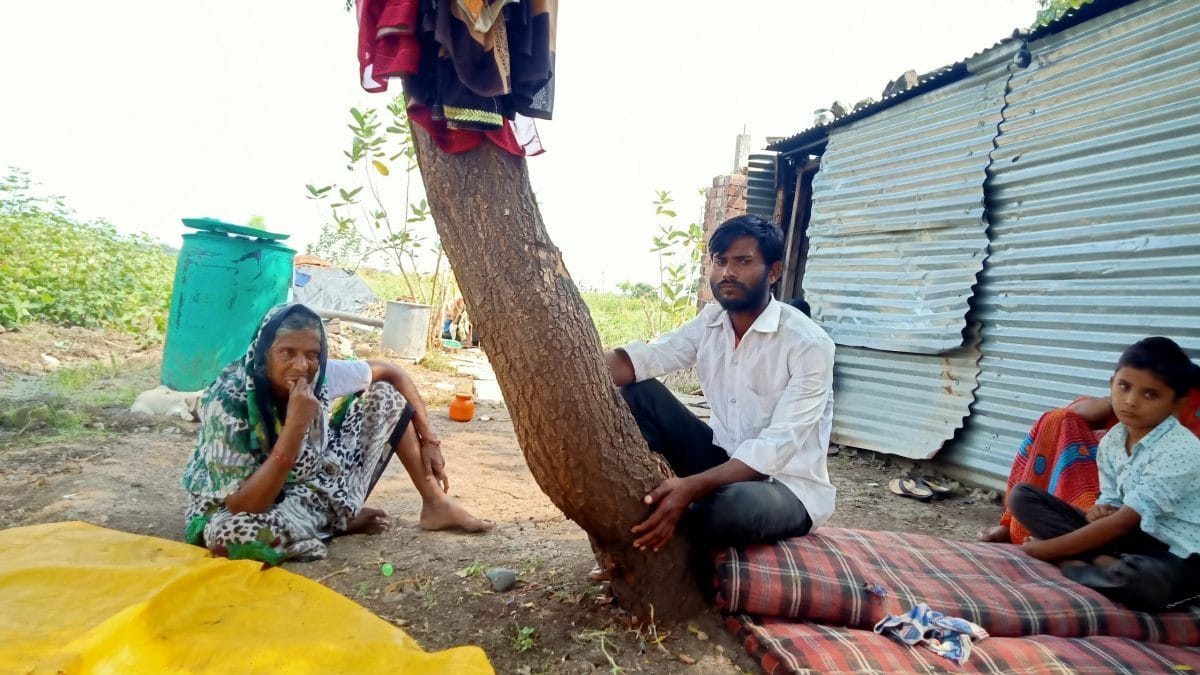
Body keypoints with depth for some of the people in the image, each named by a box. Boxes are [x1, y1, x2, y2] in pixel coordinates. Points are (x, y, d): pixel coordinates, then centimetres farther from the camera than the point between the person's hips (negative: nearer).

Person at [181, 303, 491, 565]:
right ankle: (340, 517, -13)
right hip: (248, 503, -4)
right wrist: (295, 427, -42)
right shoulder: (227, 401, -31)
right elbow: (242, 506, -34)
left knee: (385, 396, -5)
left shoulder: (321, 374, -18)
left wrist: (429, 440, -6)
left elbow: (392, 373, -2)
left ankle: (435, 504, -2)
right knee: (227, 535, -41)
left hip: (313, 483, 4)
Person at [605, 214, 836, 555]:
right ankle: (650, 511, -10)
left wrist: (692, 486, -41)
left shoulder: (810, 344, -20)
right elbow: (644, 359, -15)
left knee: (733, 507, -40)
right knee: (638, 391, -10)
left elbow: (778, 446, -28)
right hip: (724, 460, 5)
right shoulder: (710, 322, -1)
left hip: (787, 487, -5)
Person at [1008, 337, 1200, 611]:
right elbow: (1113, 508, 8)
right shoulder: (1111, 441, 2)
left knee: (1152, 581, -44)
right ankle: (1105, 564, -18)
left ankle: (1080, 563, -16)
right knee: (1023, 496, -5)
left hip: (1177, 556, -6)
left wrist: (1046, 549, -19)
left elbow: (1122, 523, -21)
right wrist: (1101, 511, -18)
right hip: (1133, 539, 7)